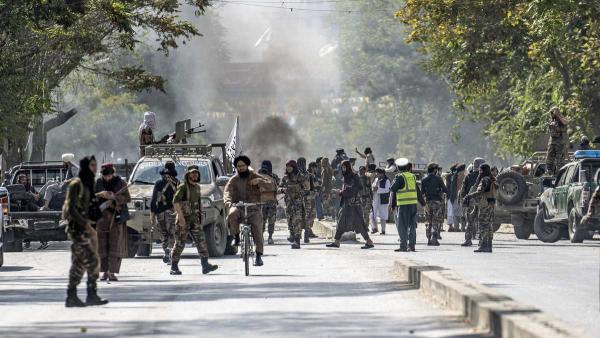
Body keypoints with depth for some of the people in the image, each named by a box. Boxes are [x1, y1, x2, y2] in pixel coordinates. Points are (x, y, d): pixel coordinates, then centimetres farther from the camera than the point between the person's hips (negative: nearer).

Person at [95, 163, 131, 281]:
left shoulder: (120, 183, 2)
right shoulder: (98, 183, 7)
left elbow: (127, 198, -5)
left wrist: (114, 197, -20)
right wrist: (101, 194, -18)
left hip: (116, 218, -2)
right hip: (101, 218, 2)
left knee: (115, 246, -8)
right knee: (102, 246, 2)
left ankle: (112, 273, -7)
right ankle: (105, 272, 10)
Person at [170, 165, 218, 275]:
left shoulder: (197, 187, 14)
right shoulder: (183, 187, -10)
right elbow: (175, 201, -19)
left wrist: (199, 218, 25)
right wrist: (181, 216, -27)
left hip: (195, 219, 6)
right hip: (183, 219, -6)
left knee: (201, 241, -6)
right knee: (180, 243, -1)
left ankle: (205, 265, -12)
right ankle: (174, 267, 8)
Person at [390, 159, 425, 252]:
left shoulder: (400, 177, -8)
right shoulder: (412, 176, 11)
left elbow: (393, 189, -10)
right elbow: (418, 191, 17)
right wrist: (422, 202, 26)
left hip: (403, 205, -6)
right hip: (413, 204, 6)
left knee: (402, 226, -3)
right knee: (412, 225, 11)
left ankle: (403, 246, -6)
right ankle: (411, 245, 13)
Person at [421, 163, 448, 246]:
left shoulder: (424, 180, 2)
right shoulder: (438, 179, -6)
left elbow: (422, 192, 2)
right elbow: (445, 190, -5)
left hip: (428, 202, 3)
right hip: (437, 202, -3)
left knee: (429, 222, 12)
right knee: (437, 221, -1)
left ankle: (429, 240, 11)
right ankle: (434, 238, -15)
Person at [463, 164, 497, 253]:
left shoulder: (484, 180, -14)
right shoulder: (492, 180, 15)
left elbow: (479, 192, -23)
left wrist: (469, 196, -16)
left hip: (484, 205, -9)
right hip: (491, 204, 9)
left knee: (483, 225, -7)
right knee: (489, 225, 11)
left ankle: (483, 245, -10)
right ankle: (489, 246, 13)